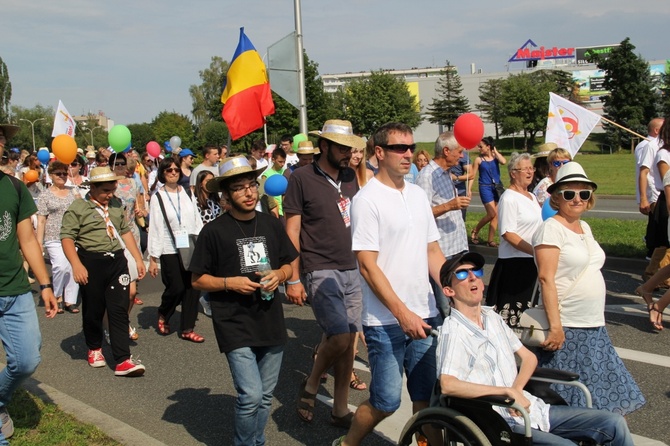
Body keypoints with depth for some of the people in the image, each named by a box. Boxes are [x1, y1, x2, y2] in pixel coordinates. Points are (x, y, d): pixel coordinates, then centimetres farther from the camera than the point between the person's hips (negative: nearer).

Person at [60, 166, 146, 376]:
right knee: (93, 310, 10)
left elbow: (125, 231, 18)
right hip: (91, 263, -3)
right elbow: (67, 237, -10)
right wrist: (76, 265, -21)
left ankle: (123, 360, -3)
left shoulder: (116, 204, 11)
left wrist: (138, 258, 15)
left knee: (119, 311, -2)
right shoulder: (78, 208, -5)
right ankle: (94, 349, 34)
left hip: (117, 261, 4)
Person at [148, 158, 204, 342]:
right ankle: (163, 316, 26)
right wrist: (153, 258, -6)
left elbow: (197, 220, 10)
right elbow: (154, 228, -4)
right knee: (176, 288, -5)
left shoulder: (188, 193, 8)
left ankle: (187, 329, 14)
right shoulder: (158, 197, -2)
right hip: (170, 251, -4)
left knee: (193, 288, 3)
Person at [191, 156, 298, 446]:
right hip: (235, 327, -4)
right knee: (251, 396, -12)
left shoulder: (271, 225, 6)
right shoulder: (214, 231, -7)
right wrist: (230, 283, -17)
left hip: (271, 322, 5)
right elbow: (198, 280, -2)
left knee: (265, 397, 13)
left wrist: (279, 275, -6)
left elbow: (289, 265, 15)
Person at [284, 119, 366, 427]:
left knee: (349, 341, 7)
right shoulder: (302, 178, -5)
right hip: (321, 272, -6)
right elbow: (292, 230, -5)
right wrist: (293, 279, -7)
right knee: (339, 337, -16)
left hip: (354, 271, 6)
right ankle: (311, 385, 12)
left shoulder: (350, 177, 11)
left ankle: (340, 410, 21)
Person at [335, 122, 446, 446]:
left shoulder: (418, 195, 10)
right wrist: (402, 313, -18)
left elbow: (432, 252, 14)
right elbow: (367, 265, -14)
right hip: (386, 320, -6)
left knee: (429, 397, 11)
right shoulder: (367, 199, -10)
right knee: (386, 401, 3)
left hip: (425, 315, 6)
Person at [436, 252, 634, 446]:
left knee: (614, 423, -1)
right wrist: (508, 391, -19)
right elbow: (447, 385, -25)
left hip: (530, 408, 7)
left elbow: (529, 357, 18)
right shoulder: (452, 331, -11)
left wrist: (516, 390, -4)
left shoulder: (492, 318, 14)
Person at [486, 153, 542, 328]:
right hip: (514, 262, -9)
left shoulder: (531, 196, 14)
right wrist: (534, 251, -23)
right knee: (510, 313, -5)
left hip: (531, 261, 9)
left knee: (525, 311, 14)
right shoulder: (509, 198, -12)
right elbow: (508, 233, -19)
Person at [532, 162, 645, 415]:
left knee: (597, 390, 11)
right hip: (567, 328, -8)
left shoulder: (585, 228, 14)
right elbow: (546, 278, -19)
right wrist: (555, 326, -23)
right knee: (570, 397, -1)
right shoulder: (551, 228, -12)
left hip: (594, 327, 8)